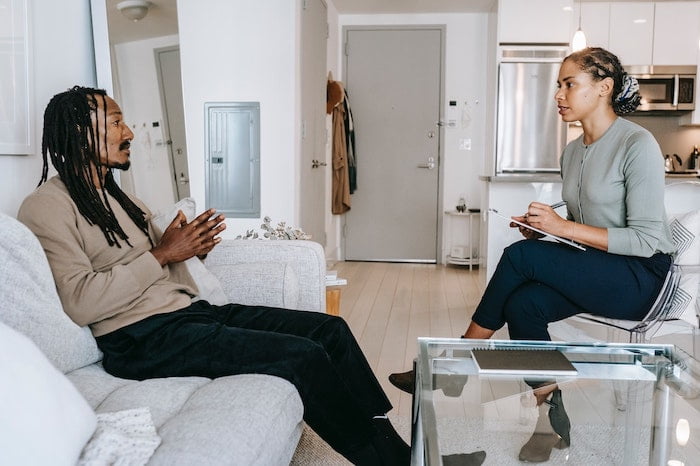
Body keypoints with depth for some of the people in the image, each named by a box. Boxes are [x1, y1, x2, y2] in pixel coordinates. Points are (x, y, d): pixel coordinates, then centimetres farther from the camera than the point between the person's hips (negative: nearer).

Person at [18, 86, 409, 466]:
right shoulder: (47, 206, -7)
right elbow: (80, 303, -20)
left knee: (330, 330, -2)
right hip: (142, 338, -9)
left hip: (188, 309, 9)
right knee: (304, 356, -21)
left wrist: (186, 245, 1)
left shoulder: (118, 196, 21)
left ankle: (385, 434, 6)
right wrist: (161, 255, -14)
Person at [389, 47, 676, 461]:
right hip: (593, 271, 7)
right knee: (522, 304, -24)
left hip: (640, 276, -7)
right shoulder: (572, 151, 10)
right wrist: (545, 228, -5)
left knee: (521, 256, -25)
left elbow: (646, 240, -18)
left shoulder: (637, 144, -14)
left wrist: (565, 227, -24)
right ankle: (551, 419, -10)